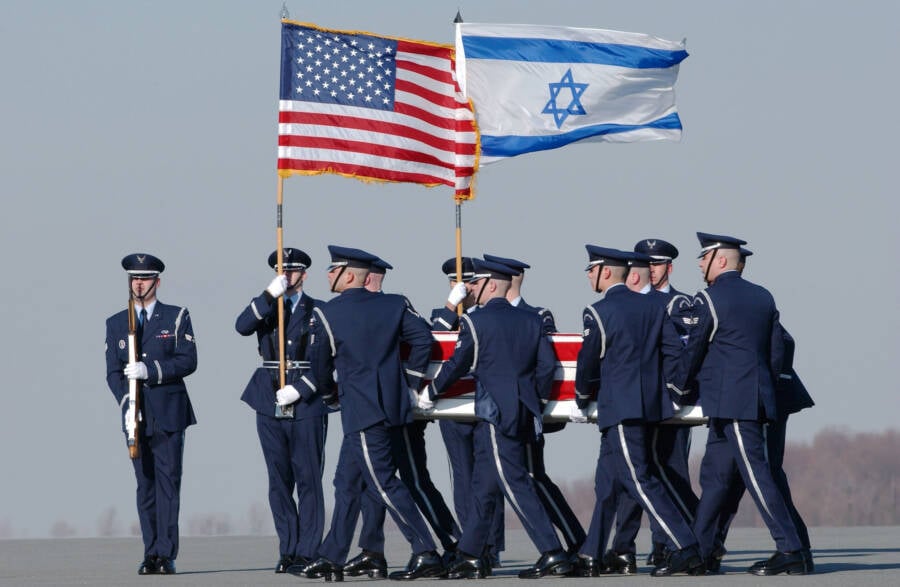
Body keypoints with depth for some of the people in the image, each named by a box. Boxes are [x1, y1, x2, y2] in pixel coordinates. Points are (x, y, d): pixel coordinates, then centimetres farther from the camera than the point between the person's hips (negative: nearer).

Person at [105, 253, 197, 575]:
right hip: (136, 416, 3)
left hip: (169, 412, -3)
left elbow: (188, 361, -5)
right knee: (145, 484, 3)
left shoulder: (177, 317, 5)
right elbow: (113, 371, 6)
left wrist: (150, 370, -17)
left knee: (168, 481, -8)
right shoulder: (116, 323, 12)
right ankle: (151, 554, 5)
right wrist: (125, 401, -11)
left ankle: (165, 554, -10)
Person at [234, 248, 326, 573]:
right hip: (270, 407, 3)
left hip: (307, 406, -3)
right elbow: (242, 326, -9)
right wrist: (270, 295, -19)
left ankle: (307, 552, -3)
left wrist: (300, 388, -12)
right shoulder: (265, 307, 12)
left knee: (308, 480, -5)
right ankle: (288, 550, 9)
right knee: (279, 481, 5)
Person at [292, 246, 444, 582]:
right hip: (392, 403, 7)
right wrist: (410, 382, 9)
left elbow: (319, 365, 0)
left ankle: (426, 554, -11)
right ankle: (330, 560, 15)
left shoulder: (326, 314, -7)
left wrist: (329, 396, 18)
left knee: (384, 484, -6)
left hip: (361, 411, -7)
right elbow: (423, 337, 1)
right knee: (347, 483, 13)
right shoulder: (394, 305, 6)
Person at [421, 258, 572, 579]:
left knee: (516, 485, -9)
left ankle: (553, 554, -15)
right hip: (523, 414, 8)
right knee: (483, 485, 15)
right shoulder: (531, 321, 9)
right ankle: (469, 556, 20)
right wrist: (535, 401, 20)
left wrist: (430, 392, 12)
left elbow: (457, 365, -3)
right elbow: (547, 364, 7)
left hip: (495, 414, -8)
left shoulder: (475, 322, -8)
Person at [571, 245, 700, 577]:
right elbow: (674, 350, 7)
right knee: (607, 483, 14)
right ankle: (591, 557, 18)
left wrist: (580, 403, 10)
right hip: (650, 406, 8)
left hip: (619, 408, -8)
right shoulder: (652, 307, 10)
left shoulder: (598, 313, -10)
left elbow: (587, 363, -5)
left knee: (640, 482, -9)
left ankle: (684, 548, -18)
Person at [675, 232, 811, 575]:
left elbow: (694, 350, -4)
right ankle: (698, 552, 16)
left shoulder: (709, 299, -8)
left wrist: (681, 387, 10)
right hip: (757, 399, 8)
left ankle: (791, 551, -15)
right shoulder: (763, 297, 13)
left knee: (755, 472, -10)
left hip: (729, 402, -8)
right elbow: (777, 351, 13)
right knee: (714, 475, 13)